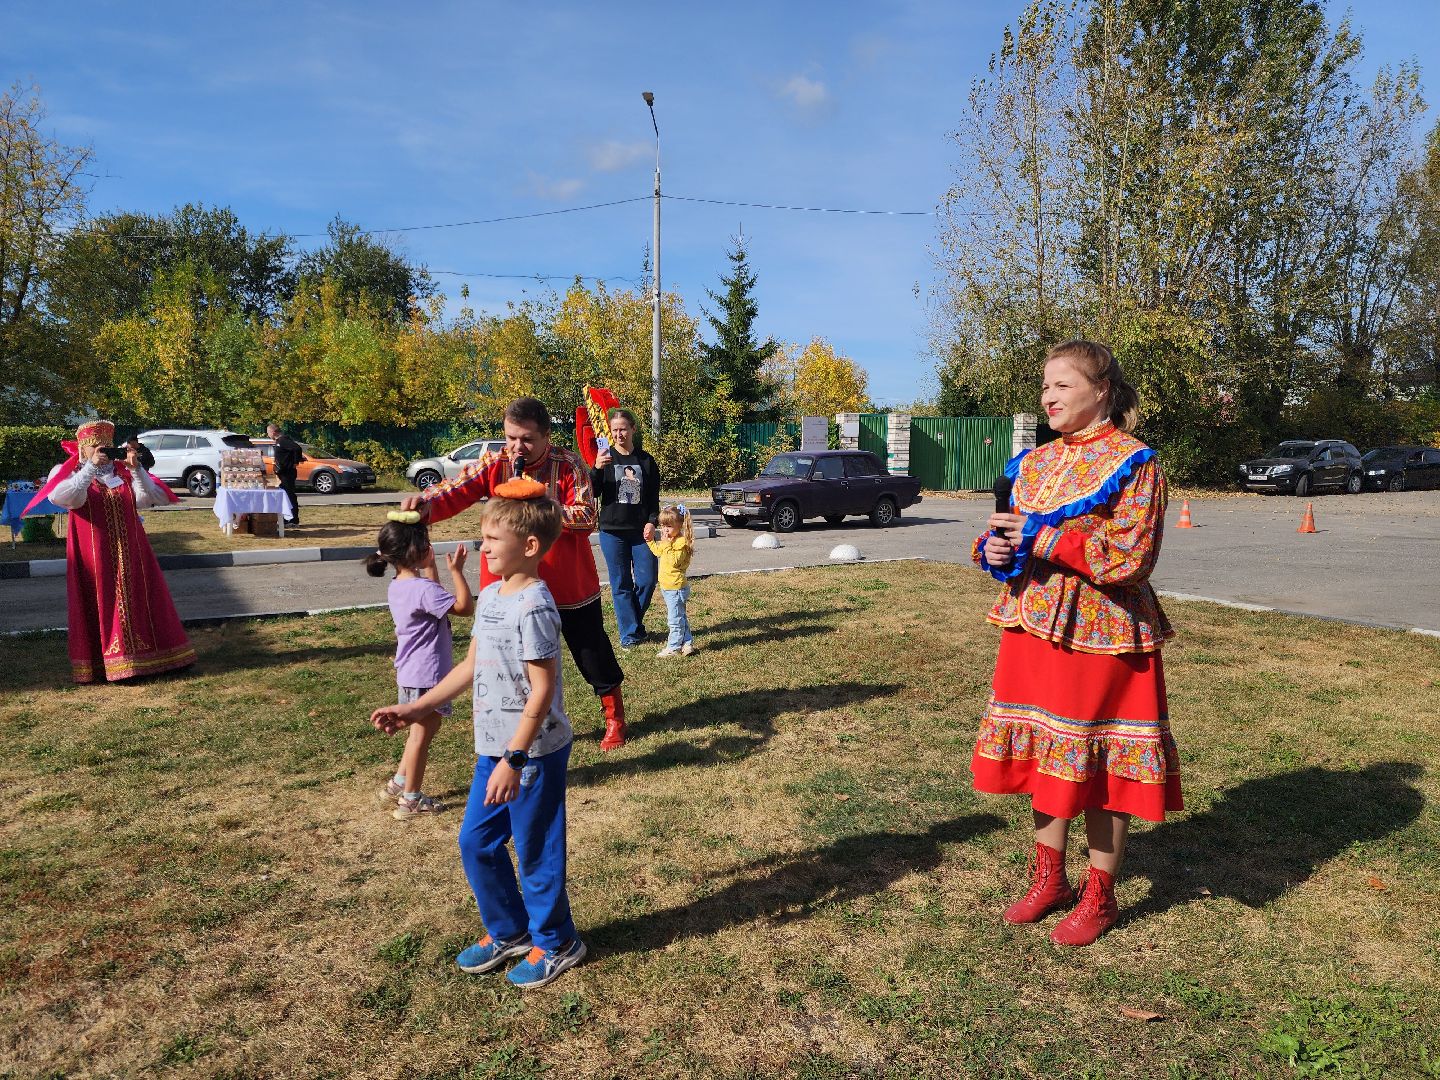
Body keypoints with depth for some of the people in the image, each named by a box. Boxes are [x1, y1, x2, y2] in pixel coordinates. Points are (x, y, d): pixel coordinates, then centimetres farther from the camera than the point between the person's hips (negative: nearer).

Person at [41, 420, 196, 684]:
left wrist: (137, 470, -18)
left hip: (130, 553, 3)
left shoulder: (125, 472, 8)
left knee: (138, 601, 5)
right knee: (101, 606, -1)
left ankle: (143, 657, 15)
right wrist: (90, 468, -23)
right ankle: (107, 663, 6)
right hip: (93, 556, -3)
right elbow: (58, 497, -20)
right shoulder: (72, 474, 2)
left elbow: (154, 497, -6)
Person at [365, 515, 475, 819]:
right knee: (421, 735, 4)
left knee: (423, 730, 25)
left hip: (411, 672, 9)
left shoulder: (398, 586, 5)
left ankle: (399, 783, 35)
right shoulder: (422, 589, -24)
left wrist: (430, 566, 16)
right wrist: (456, 570, -18)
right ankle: (410, 801, 16)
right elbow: (465, 606, -24)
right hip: (427, 674, -9)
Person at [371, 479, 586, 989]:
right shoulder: (490, 595, 6)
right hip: (494, 747, 9)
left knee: (536, 850, 7)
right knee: (476, 843, 18)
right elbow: (471, 666, 15)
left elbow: (542, 690, -23)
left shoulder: (534, 606, -21)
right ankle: (508, 930, 38)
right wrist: (414, 709, 13)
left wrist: (514, 759, -23)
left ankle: (555, 943, 29)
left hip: (533, 752, -9)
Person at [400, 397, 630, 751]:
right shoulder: (494, 466, -6)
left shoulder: (569, 464, -11)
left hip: (570, 585, -2)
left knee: (593, 653, 12)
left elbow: (586, 518, -17)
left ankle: (615, 718, 34)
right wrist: (425, 503, -41)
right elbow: (455, 491, -20)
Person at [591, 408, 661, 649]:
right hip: (612, 531, -1)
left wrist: (651, 522, -6)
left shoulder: (646, 461, 7)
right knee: (621, 584, 3)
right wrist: (597, 469, -22)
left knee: (647, 581, 1)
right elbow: (593, 493, -5)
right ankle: (629, 633, 12)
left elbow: (654, 497, 9)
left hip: (641, 531, 2)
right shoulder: (605, 457, 2)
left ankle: (635, 621, 25)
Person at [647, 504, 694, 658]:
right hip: (668, 587, 11)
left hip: (675, 588, -11)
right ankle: (687, 643, 26)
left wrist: (667, 545, -30)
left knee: (676, 619, -1)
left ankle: (673, 647, 6)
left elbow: (674, 562, -29)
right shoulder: (670, 540, 11)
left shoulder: (681, 542, -20)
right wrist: (650, 540, 15)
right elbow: (658, 552, 26)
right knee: (680, 617, 17)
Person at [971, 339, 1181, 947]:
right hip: (1034, 627, 6)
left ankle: (1099, 897, 25)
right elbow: (1013, 534, 17)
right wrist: (994, 550, -6)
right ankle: (1049, 880, 33)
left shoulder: (1132, 462, -10)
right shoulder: (1033, 462, 10)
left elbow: (1131, 558, -19)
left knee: (1098, 766, 5)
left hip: (1102, 634, -6)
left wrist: (1045, 538, -22)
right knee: (1041, 756, 14)